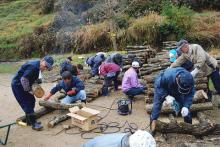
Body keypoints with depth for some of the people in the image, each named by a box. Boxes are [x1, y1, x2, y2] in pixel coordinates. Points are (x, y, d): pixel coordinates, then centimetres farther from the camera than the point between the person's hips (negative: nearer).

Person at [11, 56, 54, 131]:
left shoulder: (39, 67, 1)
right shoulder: (33, 66, -29)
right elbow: (23, 79, -30)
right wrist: (28, 90, -20)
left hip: (23, 85, 10)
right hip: (18, 85, -9)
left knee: (31, 101, 14)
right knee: (27, 104, -6)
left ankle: (29, 120, 27)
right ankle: (34, 123, 2)